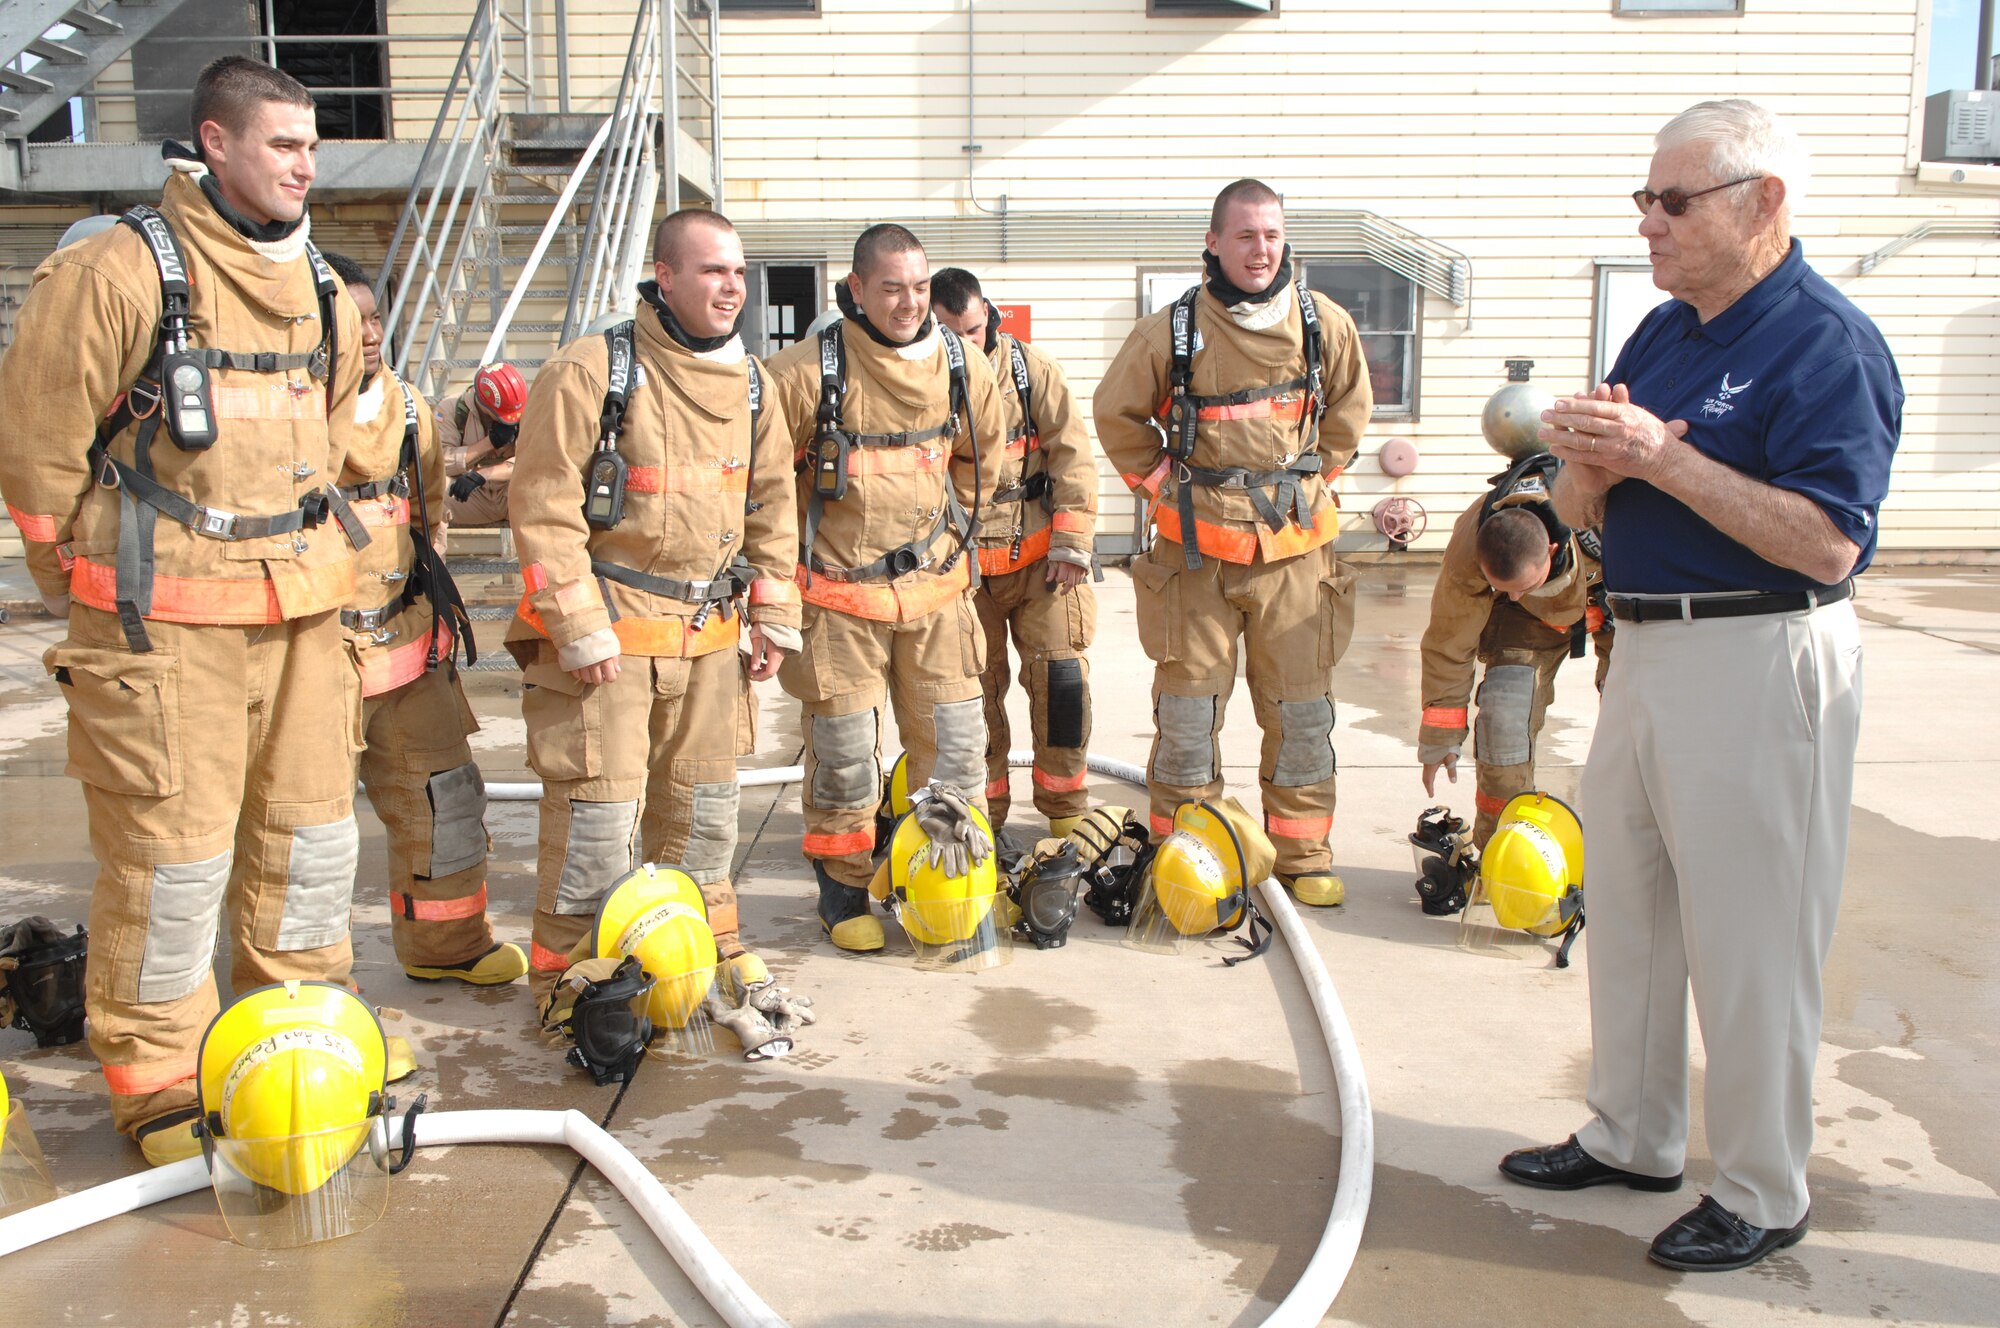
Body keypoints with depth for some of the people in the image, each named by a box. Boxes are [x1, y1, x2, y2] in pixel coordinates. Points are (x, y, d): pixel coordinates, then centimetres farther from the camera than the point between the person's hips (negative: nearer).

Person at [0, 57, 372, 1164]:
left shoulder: (321, 289, 12)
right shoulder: (119, 270, -10)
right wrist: (90, 587, -1)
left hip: (301, 612, 7)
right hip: (163, 622, -6)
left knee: (311, 826, 14)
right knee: (171, 851, -1)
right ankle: (156, 1082, 16)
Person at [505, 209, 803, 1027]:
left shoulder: (750, 384, 9)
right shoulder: (590, 373, -12)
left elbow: (772, 507, 16)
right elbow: (544, 510, -13)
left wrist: (774, 617, 11)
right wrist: (579, 629, -16)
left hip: (710, 631, 6)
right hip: (608, 632, -6)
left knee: (704, 802, 16)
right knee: (597, 808, -3)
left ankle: (711, 946, 34)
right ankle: (563, 972, 14)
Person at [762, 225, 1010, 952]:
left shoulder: (962, 367, 2)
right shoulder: (807, 371, -13)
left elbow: (985, 449, 21)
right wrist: (802, 547, 1)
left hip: (935, 590, 4)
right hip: (839, 596, -4)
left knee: (954, 744, 8)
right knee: (844, 754, 4)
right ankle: (843, 890, 23)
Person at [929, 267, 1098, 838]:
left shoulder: (1031, 369, 1)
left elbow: (1072, 456, 1)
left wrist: (1071, 544, -5)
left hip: (1038, 555, 0)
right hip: (959, 565, 0)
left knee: (1059, 676, -4)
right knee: (972, 687, 5)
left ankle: (1066, 809, 11)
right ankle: (981, 815, 20)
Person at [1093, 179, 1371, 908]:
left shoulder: (1324, 323, 1)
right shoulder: (1172, 329, -5)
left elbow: (1348, 411, 18)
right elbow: (1115, 414, 9)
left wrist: (1312, 480, 12)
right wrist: (1162, 484, 5)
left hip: (1294, 547, 2)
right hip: (1198, 548, -1)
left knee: (1301, 706, 7)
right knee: (1187, 705, 3)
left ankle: (1303, 853, 21)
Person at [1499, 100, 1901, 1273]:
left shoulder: (1828, 343, -14)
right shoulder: (1664, 333, 12)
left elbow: (1828, 543, -25)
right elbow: (1584, 510, 12)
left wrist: (1665, 458, -24)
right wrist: (1590, 457, -10)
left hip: (1761, 666, -9)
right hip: (1648, 650, 9)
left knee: (1750, 938, 1)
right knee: (1629, 911, 17)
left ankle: (1764, 1195, 19)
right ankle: (1632, 1139, 34)